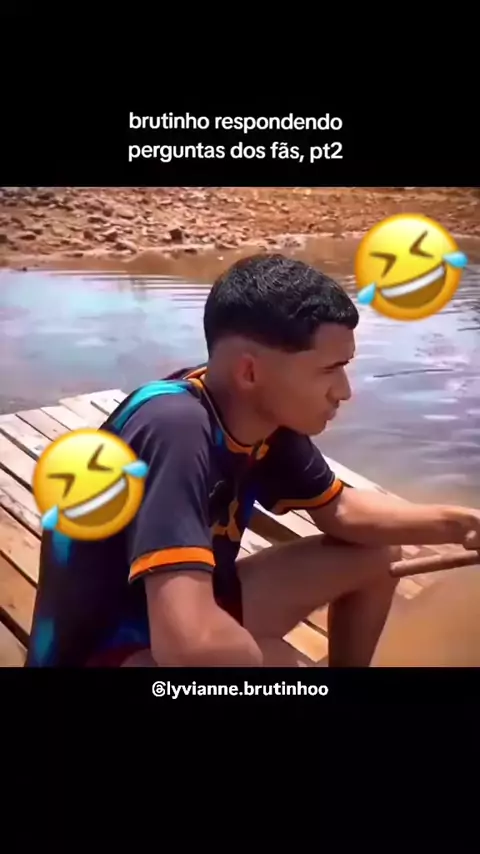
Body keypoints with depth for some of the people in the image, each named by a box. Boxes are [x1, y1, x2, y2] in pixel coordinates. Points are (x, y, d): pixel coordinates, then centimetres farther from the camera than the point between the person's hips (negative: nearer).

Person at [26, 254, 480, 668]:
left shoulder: (266, 414, -9)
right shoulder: (174, 431, -33)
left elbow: (340, 510, 8)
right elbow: (190, 642, -43)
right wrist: (273, 661, -22)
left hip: (187, 608, 8)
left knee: (376, 555, 6)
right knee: (272, 659, -36)